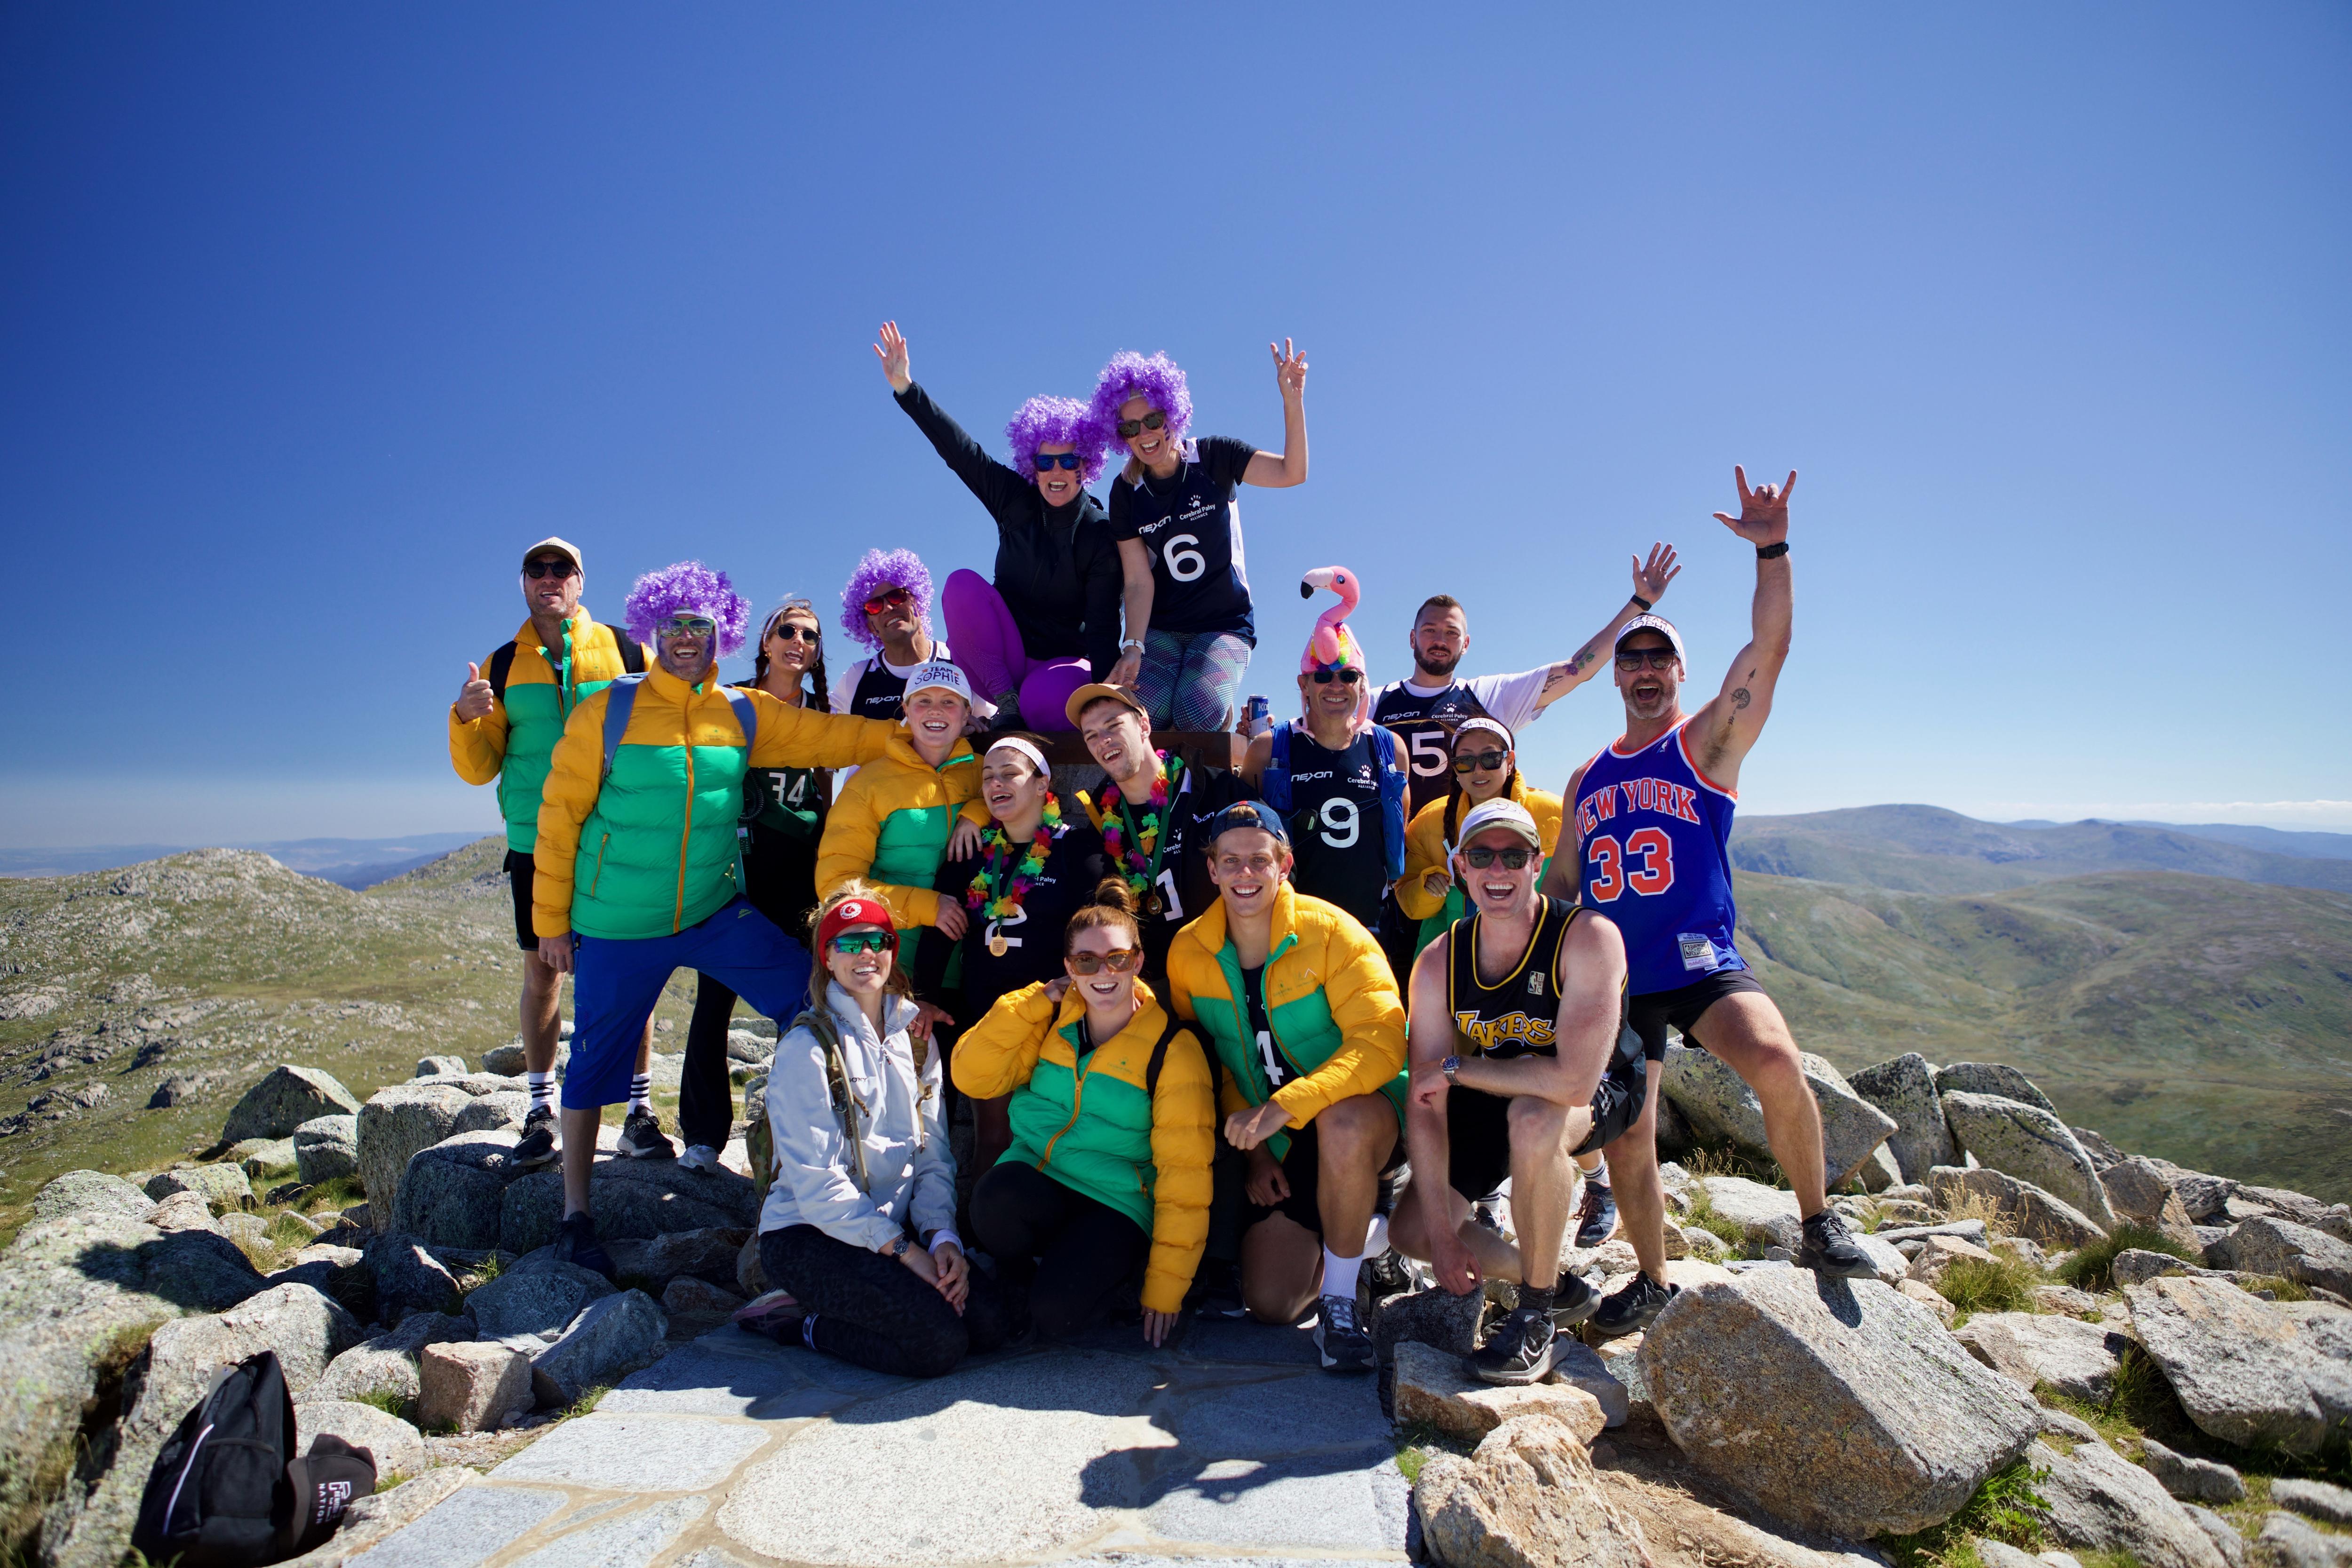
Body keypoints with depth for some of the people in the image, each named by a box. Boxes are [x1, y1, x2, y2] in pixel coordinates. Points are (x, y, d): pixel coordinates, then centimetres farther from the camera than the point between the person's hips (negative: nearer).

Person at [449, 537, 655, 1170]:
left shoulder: (626, 651, 4)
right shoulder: (502, 666, 9)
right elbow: (479, 770, 8)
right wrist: (466, 719, -12)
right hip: (537, 844, 2)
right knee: (543, 970, 7)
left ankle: (641, 1104, 12)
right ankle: (542, 1107, 20)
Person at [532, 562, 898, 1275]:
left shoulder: (745, 716, 1)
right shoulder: (608, 712, -7)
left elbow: (834, 736, -2)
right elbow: (560, 814, -4)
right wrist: (551, 919, -3)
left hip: (718, 914, 3)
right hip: (618, 927, -2)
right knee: (597, 1063, 8)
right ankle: (575, 1216, 28)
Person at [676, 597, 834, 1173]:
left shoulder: (820, 718, 13)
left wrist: (819, 884, 14)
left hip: (795, 879, 3)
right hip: (735, 870, -3)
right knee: (714, 999, -2)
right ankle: (703, 1134, 9)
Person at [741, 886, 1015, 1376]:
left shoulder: (915, 1037, 9)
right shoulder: (808, 1047, -12)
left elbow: (934, 1155, 6)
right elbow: (816, 1182, -17)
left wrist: (941, 1235, -11)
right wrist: (905, 1250, -20)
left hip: (892, 1229, 7)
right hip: (808, 1233, -7)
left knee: (993, 1322, -14)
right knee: (940, 1341, -24)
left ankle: (837, 1304, 3)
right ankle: (804, 1322, -1)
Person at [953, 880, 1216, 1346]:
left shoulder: (1173, 1049, -8)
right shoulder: (1051, 1022, 6)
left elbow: (1185, 1174, -8)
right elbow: (972, 1077, 0)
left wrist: (1166, 1285, -8)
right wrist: (1033, 1002, -7)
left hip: (1113, 1205, -3)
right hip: (1033, 1178, 3)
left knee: (1055, 1315, -27)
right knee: (995, 1200, -31)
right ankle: (1022, 1283, 2)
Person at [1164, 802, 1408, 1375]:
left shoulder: (1330, 931, -18)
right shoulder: (1188, 953, -4)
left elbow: (1381, 1042, -27)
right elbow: (1207, 1065, 7)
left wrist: (1284, 1106, -36)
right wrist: (1254, 1151, -1)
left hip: (1367, 1117, -4)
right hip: (1283, 1152, 4)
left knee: (1343, 1121, -40)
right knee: (1271, 1304, -3)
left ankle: (1341, 1303, -16)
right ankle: (1362, 1231, 27)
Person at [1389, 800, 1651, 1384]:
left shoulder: (1588, 938, -29)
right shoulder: (1438, 963, -16)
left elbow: (1573, 1080, -40)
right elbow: (1425, 1108, -16)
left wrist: (1457, 1067, -28)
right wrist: (1442, 1233, -21)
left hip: (1600, 1092, -5)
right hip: (1493, 1103, 5)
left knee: (1533, 1117, -39)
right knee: (1410, 1233, -5)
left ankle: (1537, 1313, -17)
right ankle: (1561, 1288, 17)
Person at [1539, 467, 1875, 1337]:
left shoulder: (1707, 742, 3)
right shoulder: (1588, 778, 14)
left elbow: (1768, 649, -13)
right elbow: (1562, 879, 19)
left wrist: (1773, 552, -22)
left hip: (1701, 962, -4)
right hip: (1612, 976, 4)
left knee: (1775, 1062, -31)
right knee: (1625, 1138, 7)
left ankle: (1820, 1225, -7)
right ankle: (1650, 1280, 28)